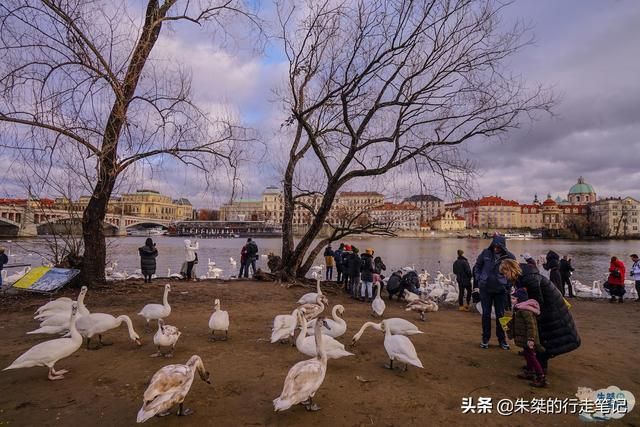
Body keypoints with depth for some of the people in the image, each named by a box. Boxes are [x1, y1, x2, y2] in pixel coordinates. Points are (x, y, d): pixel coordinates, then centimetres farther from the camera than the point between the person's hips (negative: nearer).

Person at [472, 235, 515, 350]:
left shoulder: (509, 257, -8)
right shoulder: (486, 253, -6)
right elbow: (477, 266, 9)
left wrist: (508, 284, -1)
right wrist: (478, 279, 1)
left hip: (501, 290, -1)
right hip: (485, 289, 1)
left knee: (500, 315, 8)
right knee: (486, 314, 7)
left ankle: (502, 339, 21)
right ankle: (485, 338, 18)